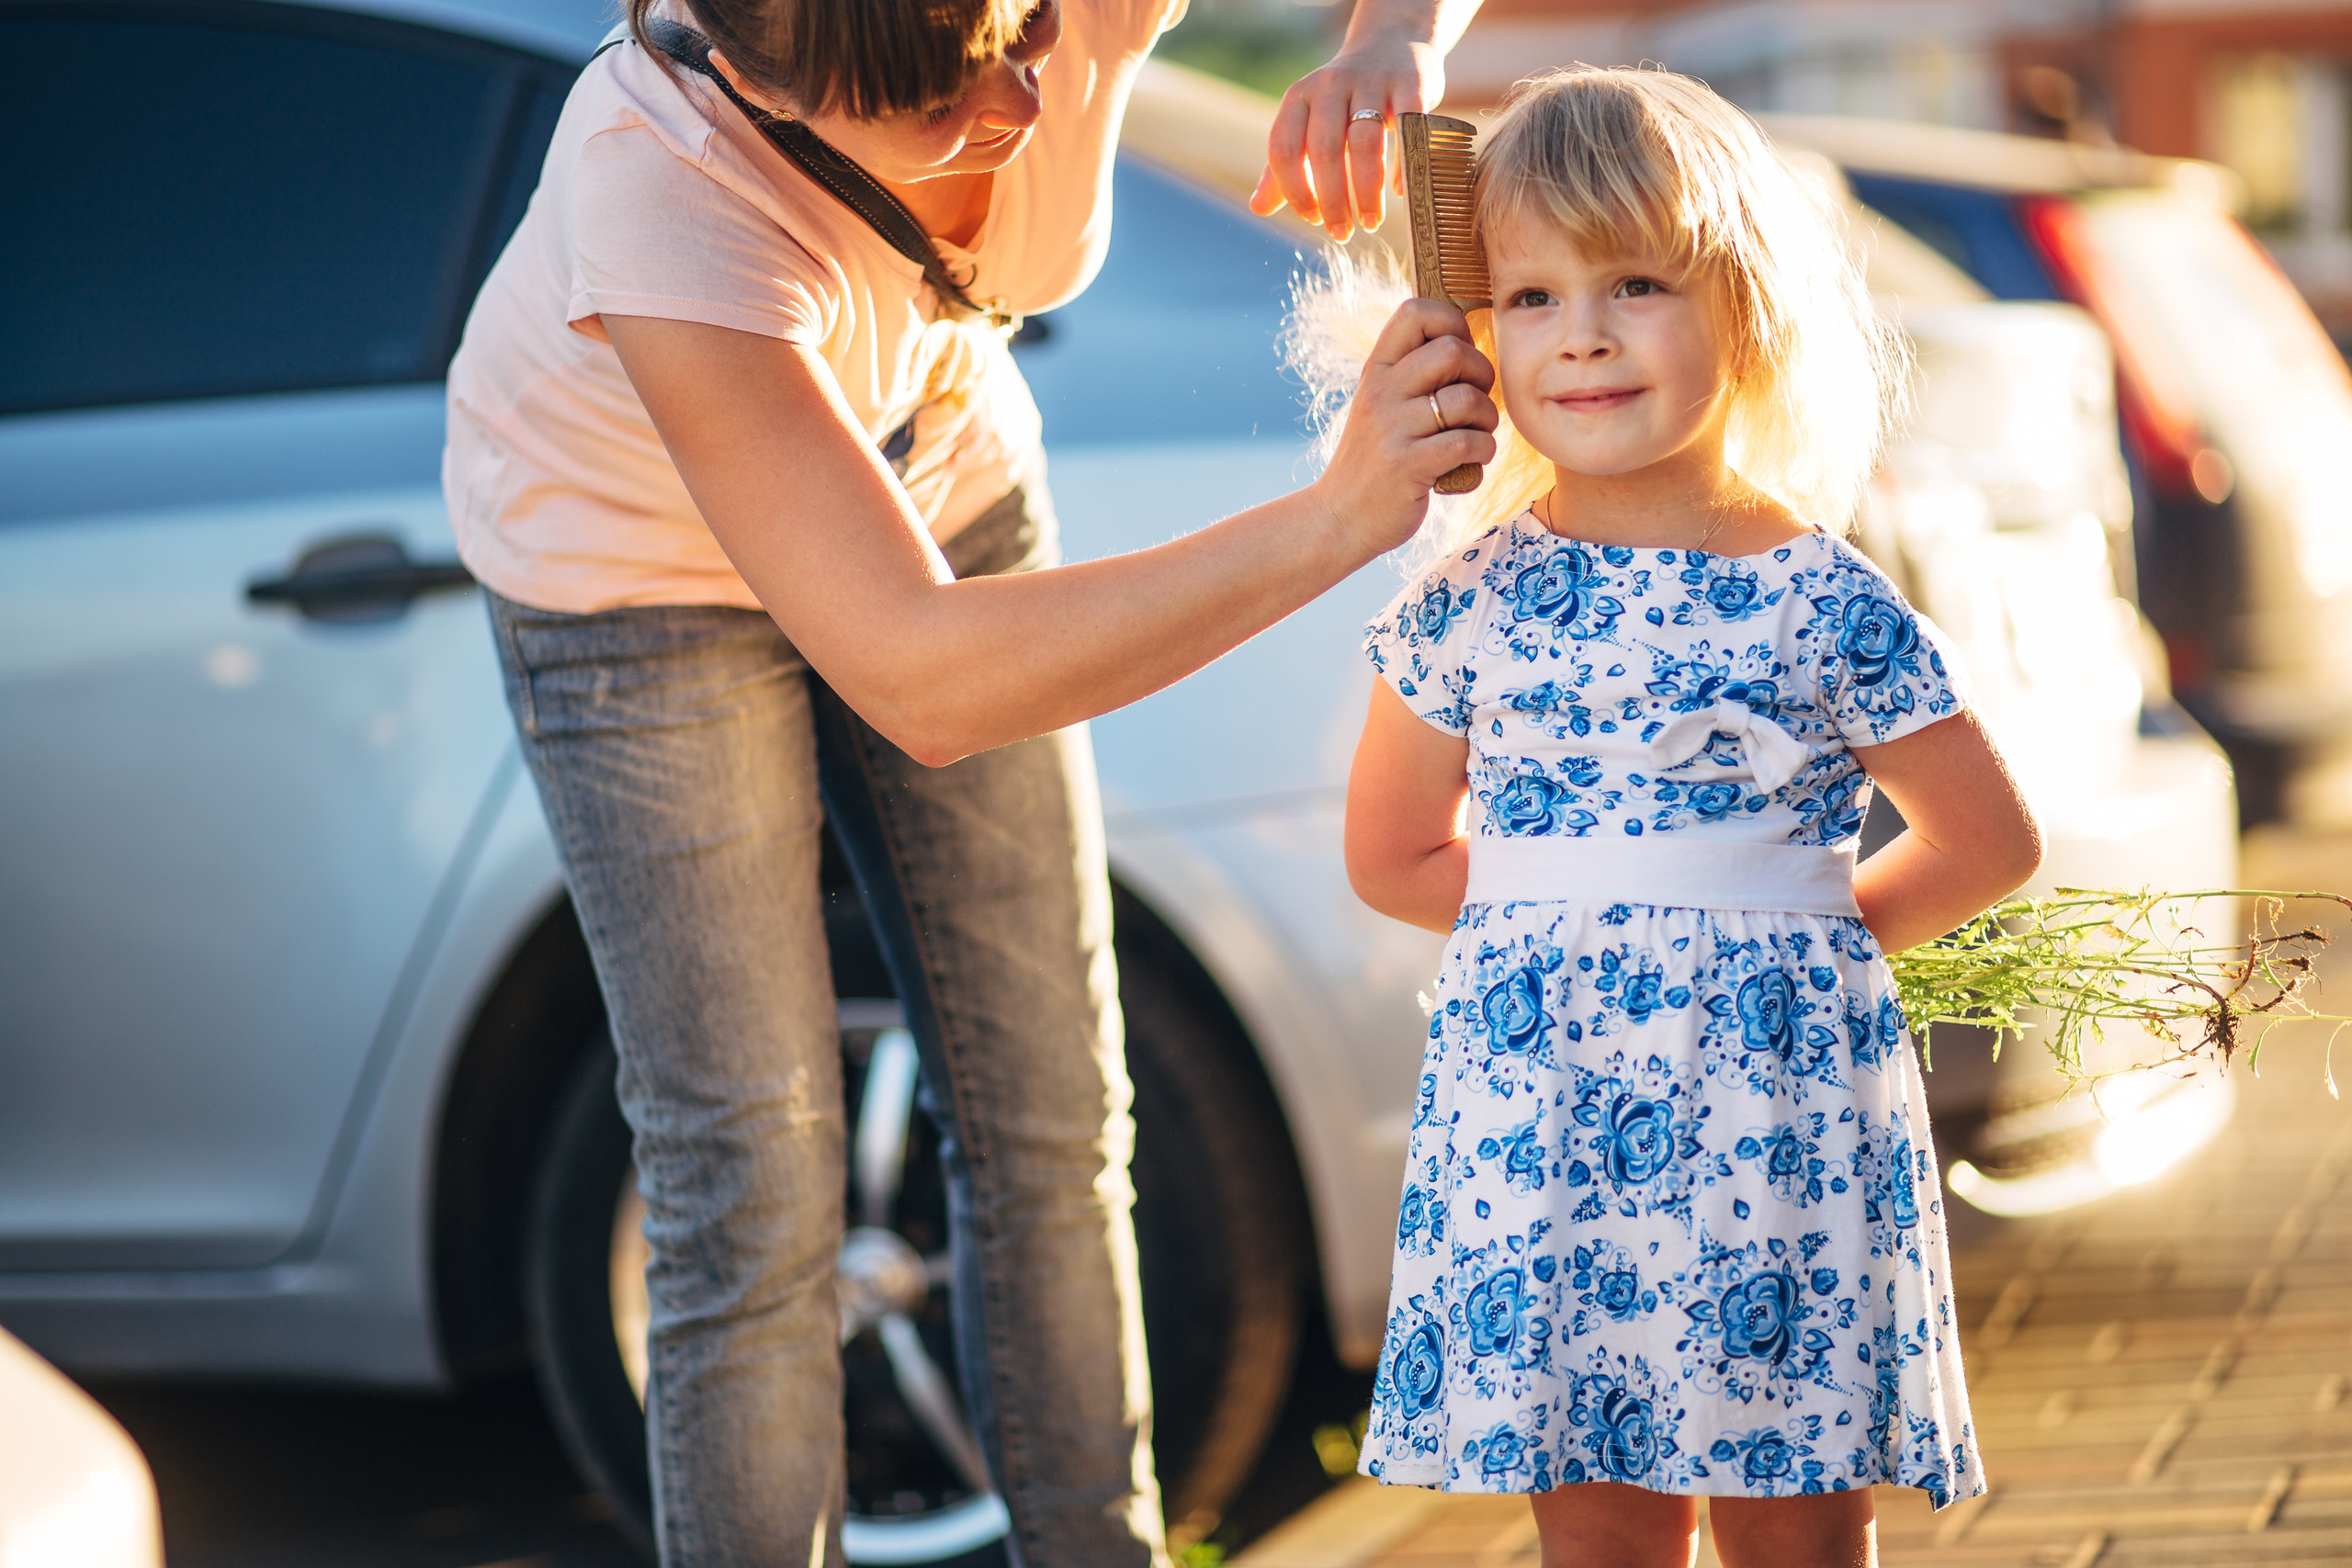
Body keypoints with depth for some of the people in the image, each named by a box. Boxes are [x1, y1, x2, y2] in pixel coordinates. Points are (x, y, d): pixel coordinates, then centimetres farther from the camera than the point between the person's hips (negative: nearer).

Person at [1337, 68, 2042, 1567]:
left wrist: (1808, 930, 2)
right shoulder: (1472, 601, 2)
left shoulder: (1826, 605, -4)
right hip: (1541, 1123, 2)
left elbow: (1992, 843, 7)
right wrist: (1562, 925, 4)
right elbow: (1392, 857, 13)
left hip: (1778, 1119, -2)